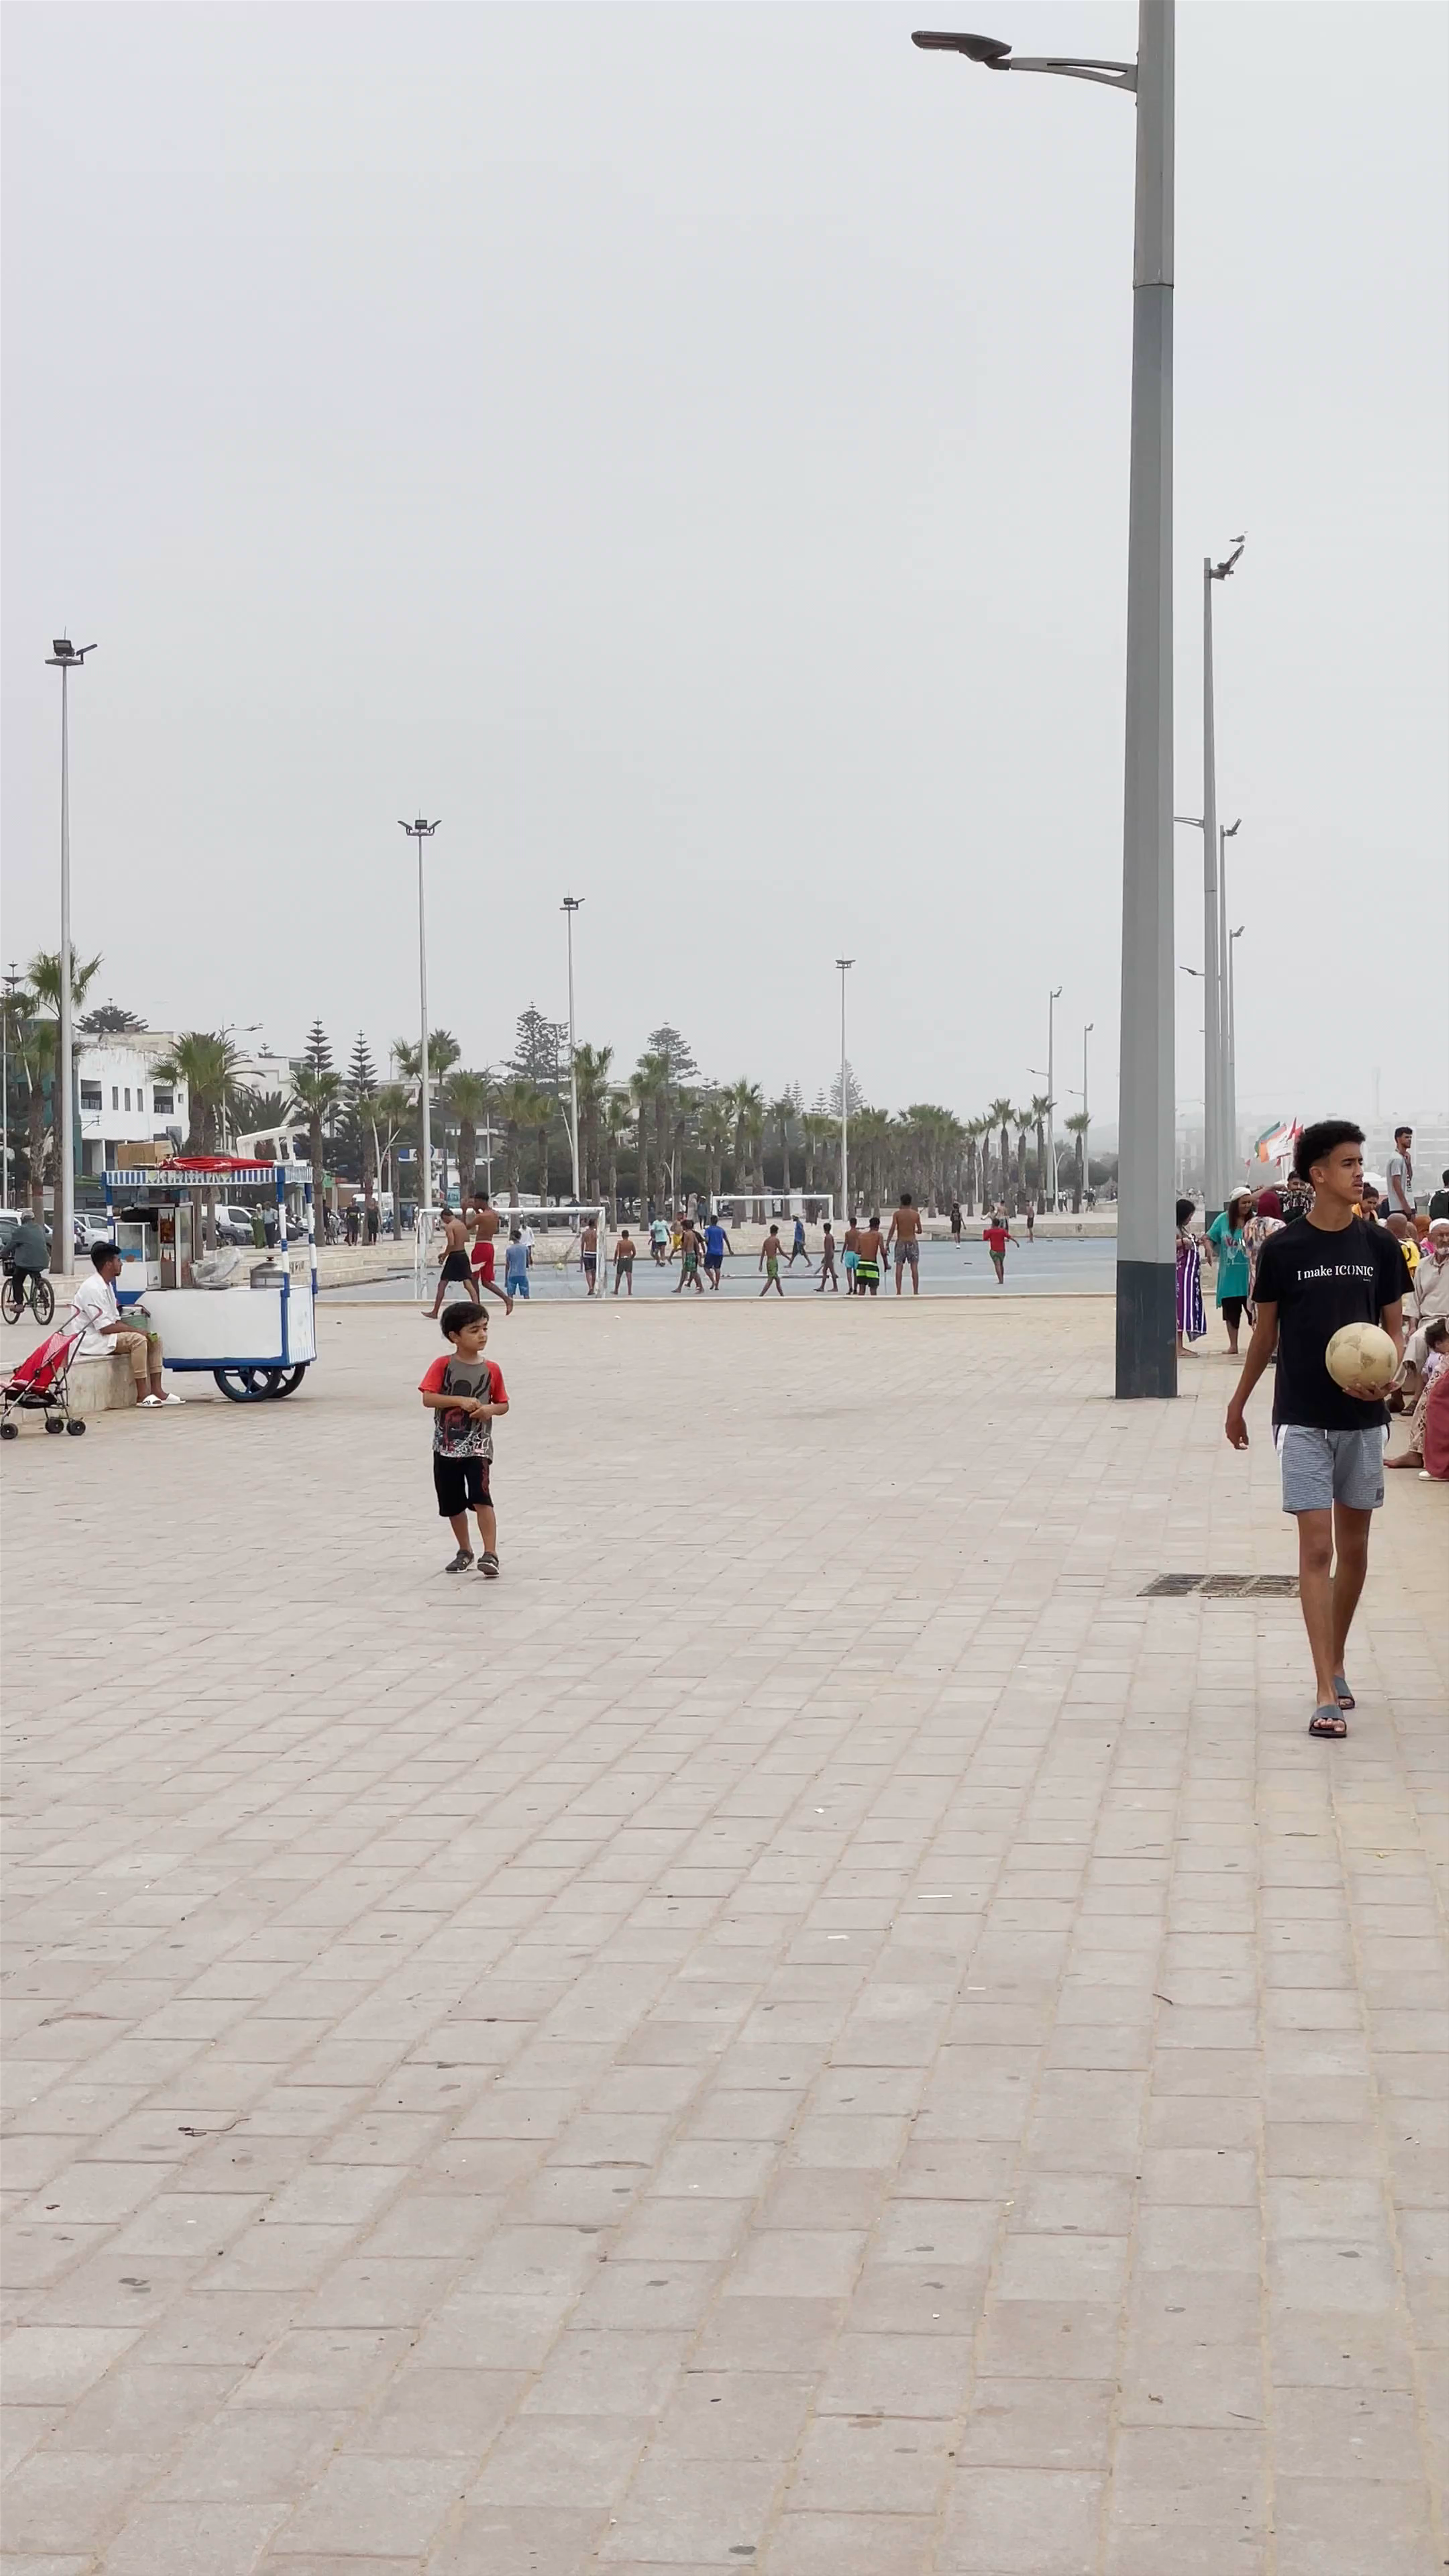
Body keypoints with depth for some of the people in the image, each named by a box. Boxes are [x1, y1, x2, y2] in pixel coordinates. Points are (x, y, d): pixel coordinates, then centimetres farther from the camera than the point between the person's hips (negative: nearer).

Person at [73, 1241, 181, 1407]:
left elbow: (116, 1320, 15)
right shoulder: (92, 1289, -19)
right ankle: (142, 1395, -28)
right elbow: (105, 1327, -23)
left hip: (107, 1337, 10)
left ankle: (157, 1390, -2)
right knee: (138, 1340, -29)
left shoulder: (107, 1286, 14)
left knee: (155, 1338, 2)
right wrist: (136, 1330, -18)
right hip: (92, 1340, -10)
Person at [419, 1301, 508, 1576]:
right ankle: (465, 1552, 30)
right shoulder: (443, 1366, -5)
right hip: (447, 1445, 1)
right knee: (453, 1504, 12)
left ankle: (490, 1554, -16)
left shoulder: (491, 1370, 1)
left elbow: (504, 1404, 10)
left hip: (478, 1445, -1)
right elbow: (428, 1398, -13)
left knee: (481, 1497, -17)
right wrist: (460, 1401, -23)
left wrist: (490, 1410, -12)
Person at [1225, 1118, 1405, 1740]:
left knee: (1354, 1545, 12)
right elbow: (1266, 1332, 6)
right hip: (1303, 1418, -3)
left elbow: (1395, 1327, 6)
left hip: (1363, 1417, 3)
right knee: (1316, 1547, -8)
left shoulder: (1379, 1246, 1)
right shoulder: (1283, 1249, -6)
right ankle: (1328, 1694, -11)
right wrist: (1238, 1403, 14)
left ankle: (1336, 1664, 31)